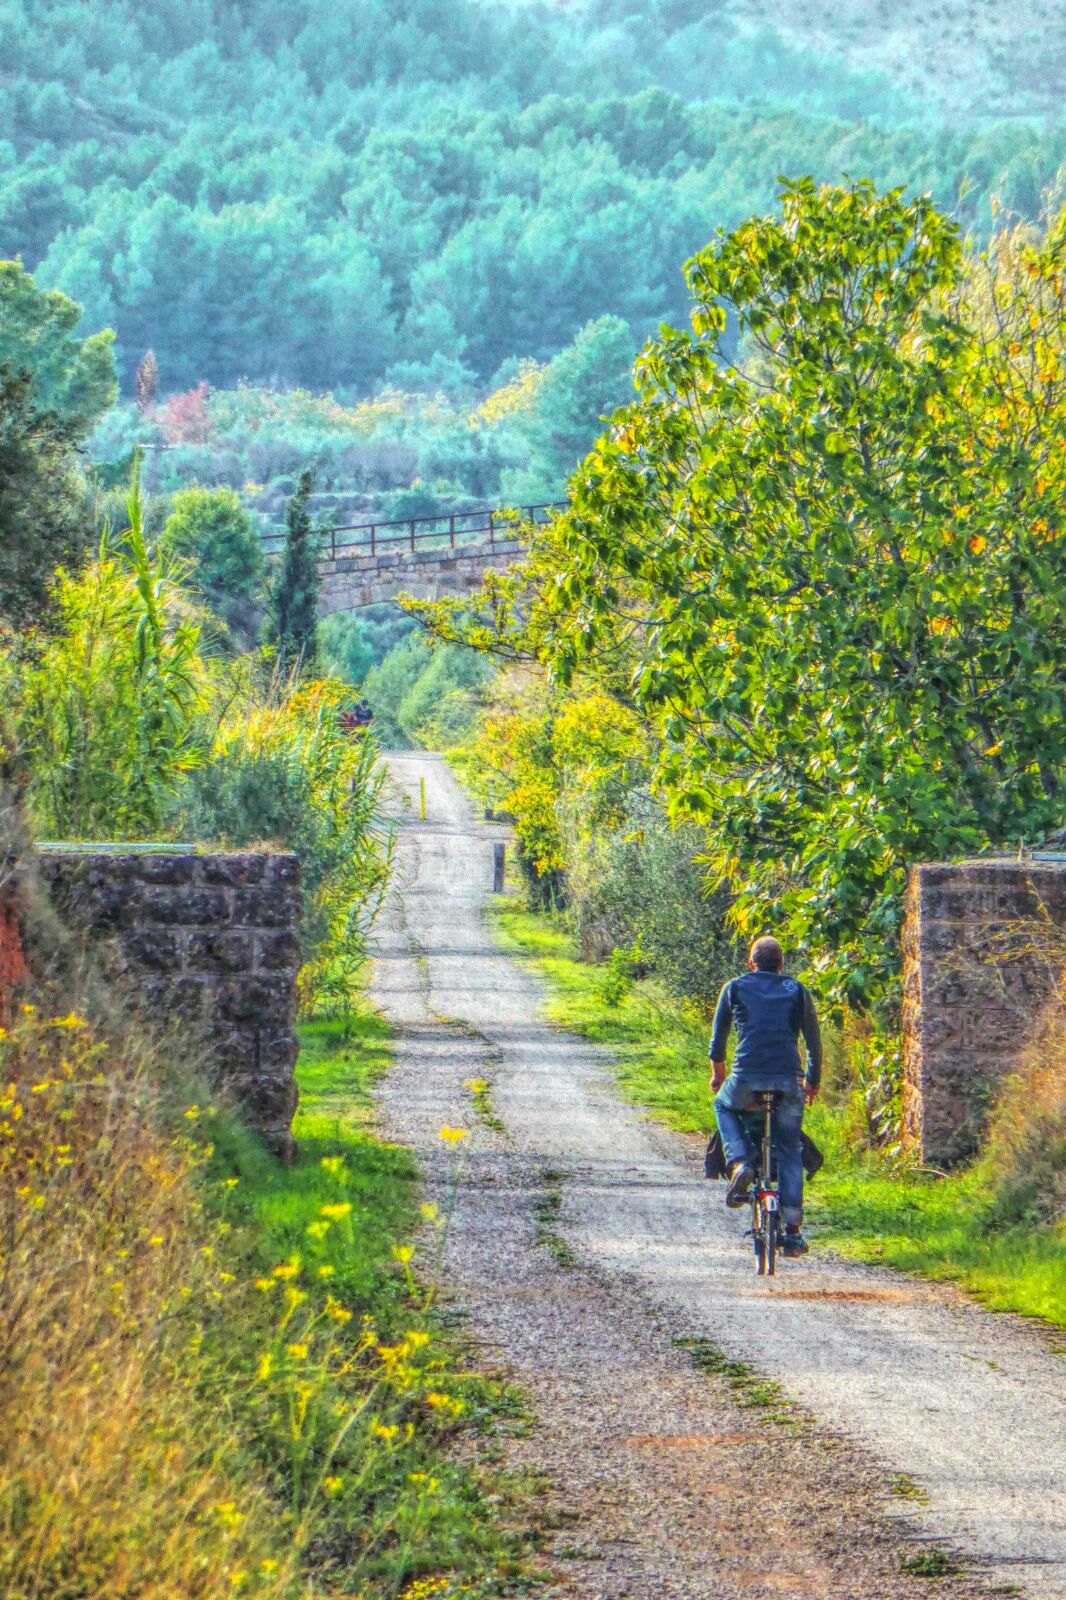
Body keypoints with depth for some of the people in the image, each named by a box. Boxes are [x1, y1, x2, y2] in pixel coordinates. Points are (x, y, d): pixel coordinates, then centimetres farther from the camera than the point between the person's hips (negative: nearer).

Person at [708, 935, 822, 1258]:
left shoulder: (734, 988, 11)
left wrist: (717, 1073, 36)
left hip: (746, 1079, -1)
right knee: (790, 1151, 13)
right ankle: (793, 1229, 3)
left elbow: (718, 1037, 20)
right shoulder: (797, 990, 13)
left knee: (724, 1106, 32)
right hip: (788, 1080, 1)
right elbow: (813, 1041, 15)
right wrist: (813, 1082, 28)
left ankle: (740, 1163, 6)